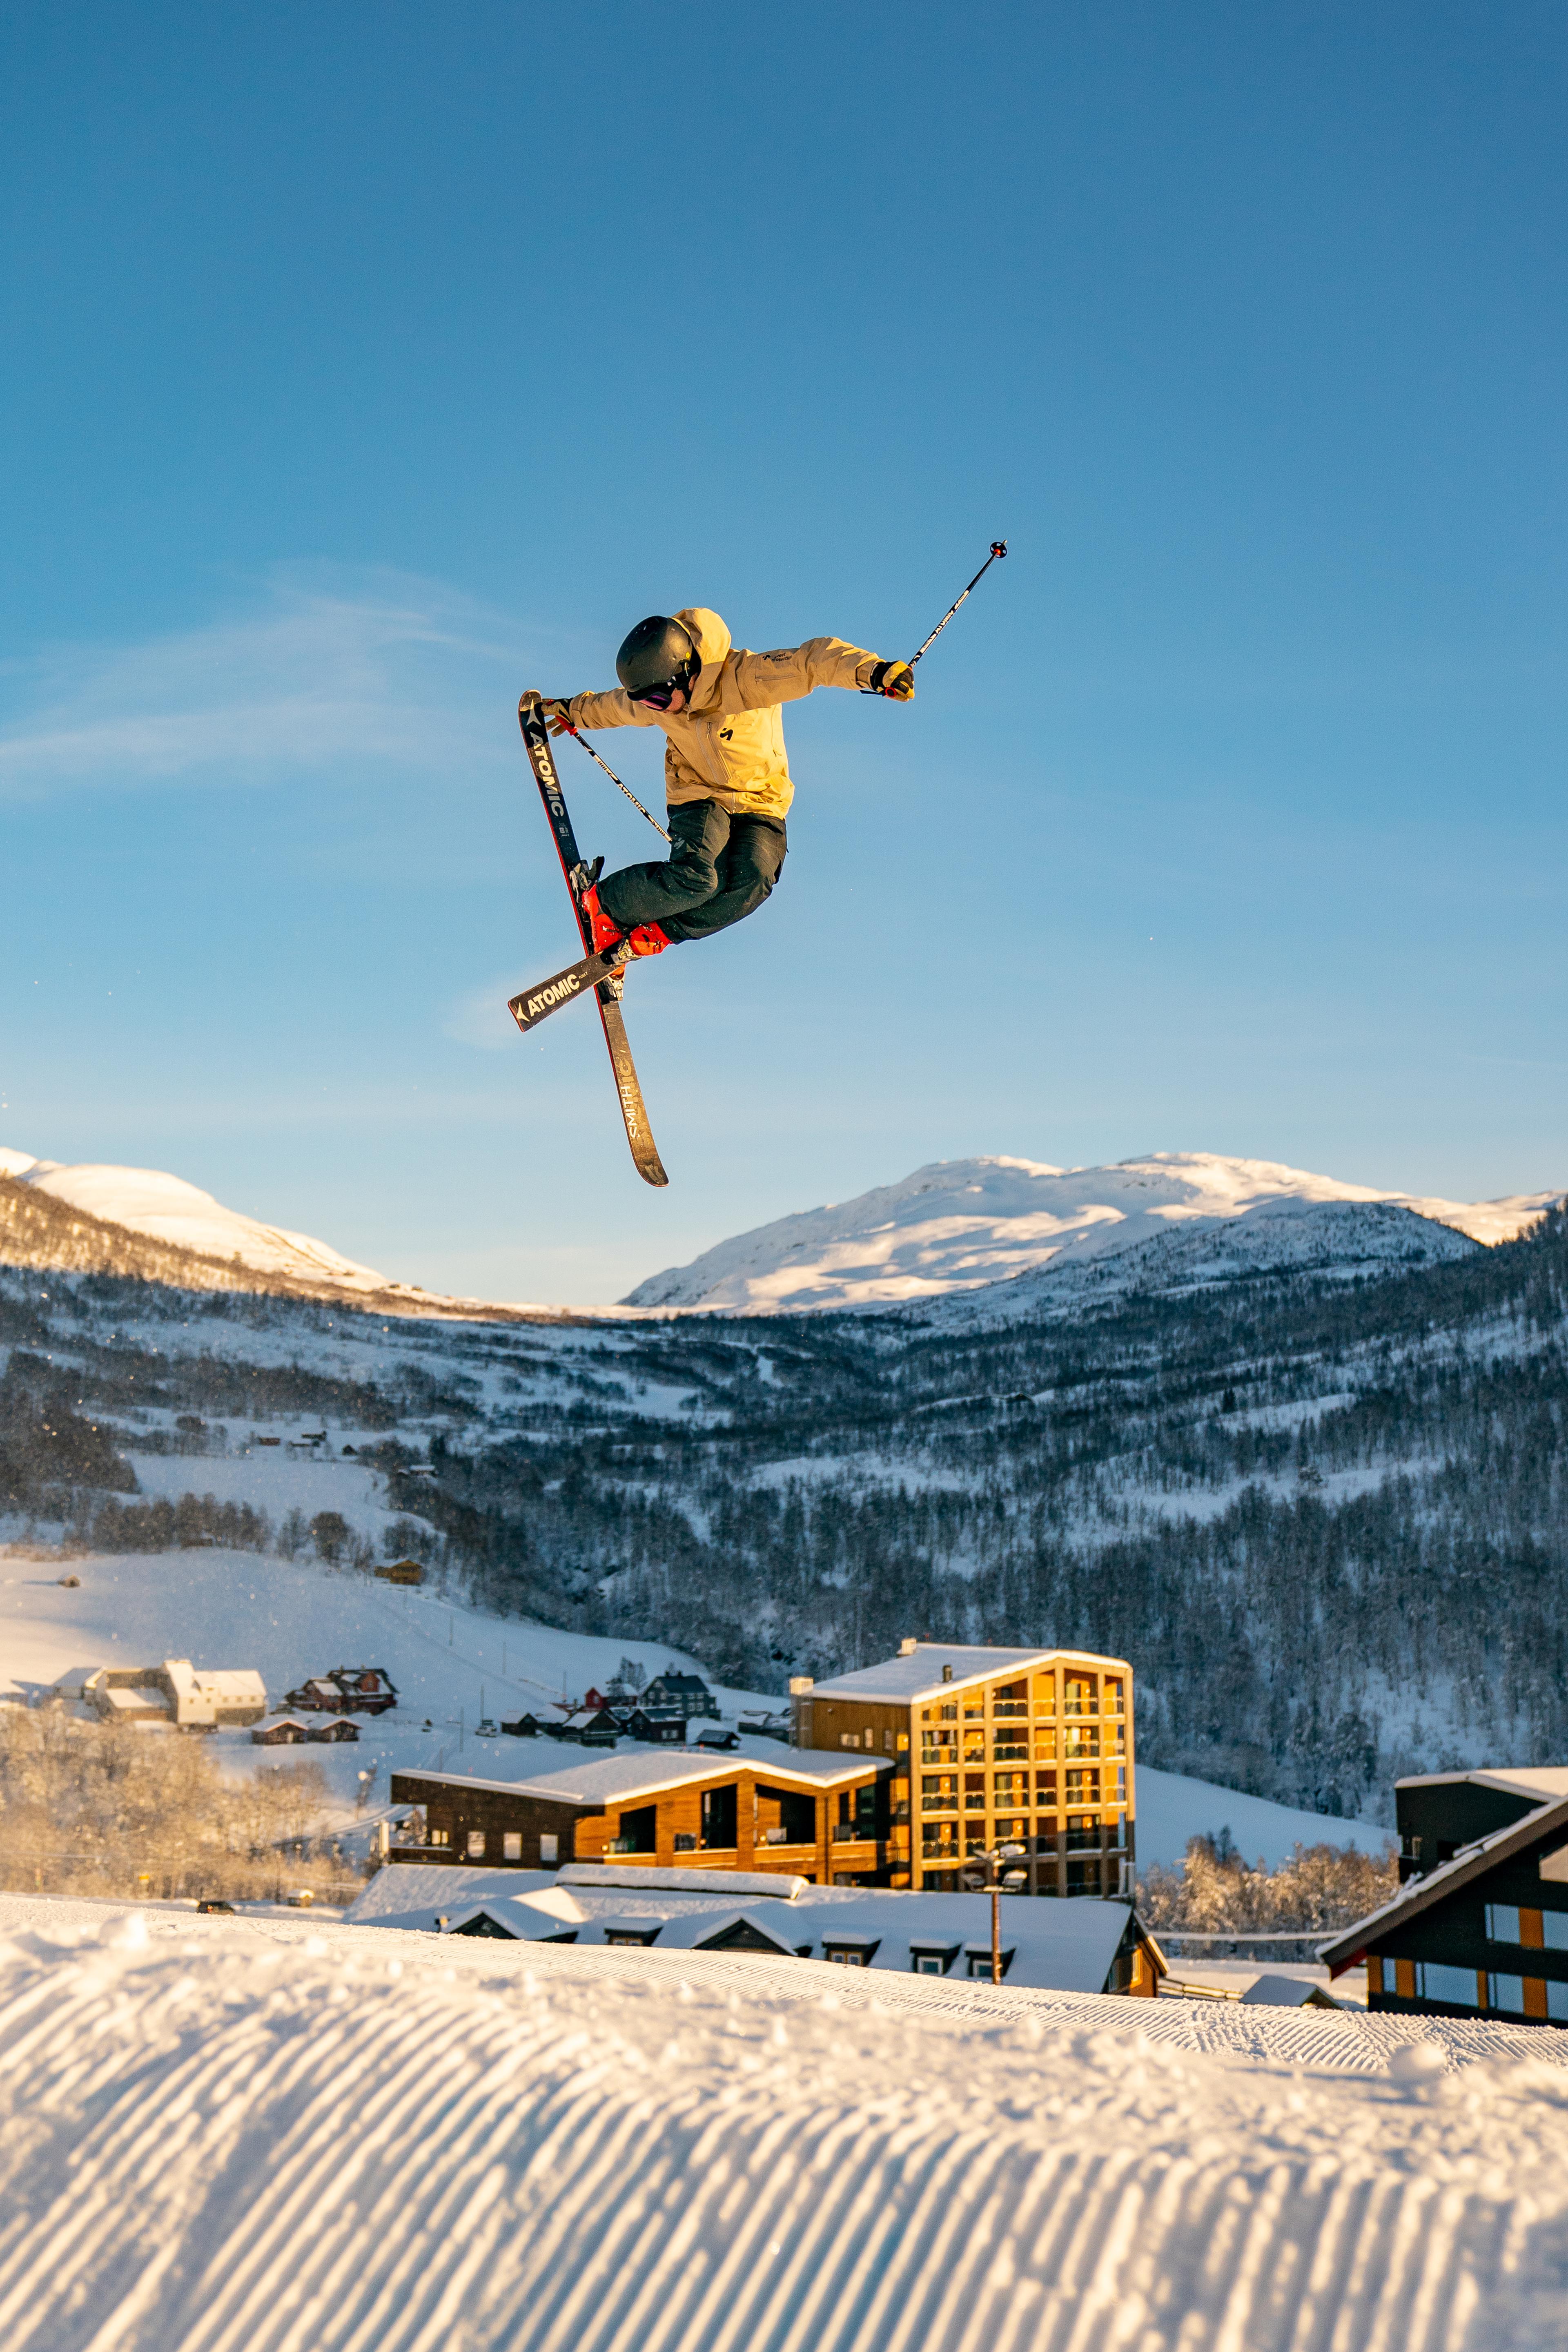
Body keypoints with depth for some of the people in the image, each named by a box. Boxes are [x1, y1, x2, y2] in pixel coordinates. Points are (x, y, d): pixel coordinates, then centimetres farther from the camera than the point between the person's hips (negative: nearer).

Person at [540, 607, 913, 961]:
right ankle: (603, 902, -6)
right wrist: (575, 710, 32)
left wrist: (872, 671, -52)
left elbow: (812, 661, -37)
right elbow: (618, 705, 15)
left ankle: (658, 931, -10)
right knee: (696, 877, -28)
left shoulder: (744, 678, -27)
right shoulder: (653, 701, -10)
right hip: (699, 796, 1)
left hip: (760, 802, -1)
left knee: (752, 879, -28)